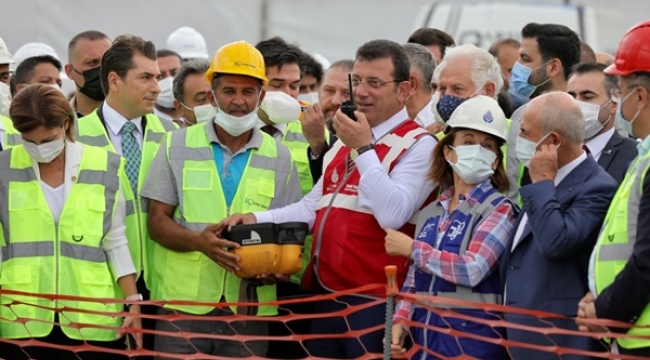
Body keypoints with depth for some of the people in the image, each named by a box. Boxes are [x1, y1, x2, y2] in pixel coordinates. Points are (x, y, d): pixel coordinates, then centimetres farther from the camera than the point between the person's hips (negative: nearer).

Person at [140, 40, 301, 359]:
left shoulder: (279, 157, 10)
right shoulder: (177, 146, 5)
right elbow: (157, 221, 2)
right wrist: (199, 241, -19)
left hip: (249, 311, 1)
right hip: (183, 303, -1)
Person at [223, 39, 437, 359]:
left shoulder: (418, 145, -9)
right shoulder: (345, 140, 18)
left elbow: (393, 215, -22)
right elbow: (313, 207, 18)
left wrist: (364, 149, -20)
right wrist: (257, 220, 4)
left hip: (373, 306, -8)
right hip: (325, 297, 8)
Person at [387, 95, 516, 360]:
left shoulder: (499, 209, -5)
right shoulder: (429, 214, 13)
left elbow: (472, 269, -19)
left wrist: (411, 249, -10)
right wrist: (400, 321, -2)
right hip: (425, 337, 6)